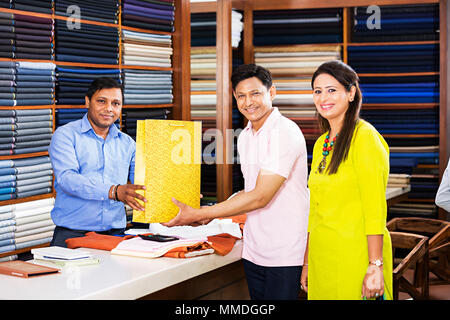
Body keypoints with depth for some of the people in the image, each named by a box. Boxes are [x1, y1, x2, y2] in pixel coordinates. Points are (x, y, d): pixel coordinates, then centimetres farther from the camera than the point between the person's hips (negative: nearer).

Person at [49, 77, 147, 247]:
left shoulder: (127, 143, 16)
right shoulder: (65, 135, 2)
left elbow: (142, 182, 10)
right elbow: (66, 178, -14)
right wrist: (114, 192, -28)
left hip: (115, 234, 4)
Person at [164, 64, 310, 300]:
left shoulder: (286, 132, -16)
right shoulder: (245, 137, 11)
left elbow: (260, 197, -21)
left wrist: (198, 215, -17)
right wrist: (212, 213, 7)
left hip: (286, 254, -7)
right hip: (254, 252, 7)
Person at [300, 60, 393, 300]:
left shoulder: (365, 137, -10)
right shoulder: (321, 144, 12)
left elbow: (375, 208, -15)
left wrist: (375, 267, -18)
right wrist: (307, 262, 14)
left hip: (355, 255, -7)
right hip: (321, 256, 7)